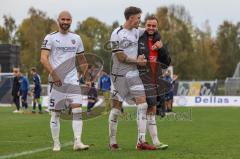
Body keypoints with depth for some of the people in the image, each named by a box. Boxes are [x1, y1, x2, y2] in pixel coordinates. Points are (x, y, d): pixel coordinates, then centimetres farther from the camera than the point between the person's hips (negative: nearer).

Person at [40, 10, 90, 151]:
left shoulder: (76, 38, 12)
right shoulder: (51, 38, -1)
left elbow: (82, 60, 21)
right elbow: (43, 58, -10)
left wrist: (87, 77, 12)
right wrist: (53, 73, -22)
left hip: (73, 81, 3)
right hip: (57, 81, -3)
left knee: (77, 110, -9)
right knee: (56, 113, 2)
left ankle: (78, 142, -11)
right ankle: (56, 143, 11)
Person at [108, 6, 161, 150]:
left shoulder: (137, 32, 9)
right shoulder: (117, 34, -10)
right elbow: (120, 57, -14)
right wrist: (137, 61, -5)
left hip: (133, 74, 6)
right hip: (120, 75, -6)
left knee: (142, 104, -8)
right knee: (116, 108, 2)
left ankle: (141, 141, -9)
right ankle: (112, 142, 14)